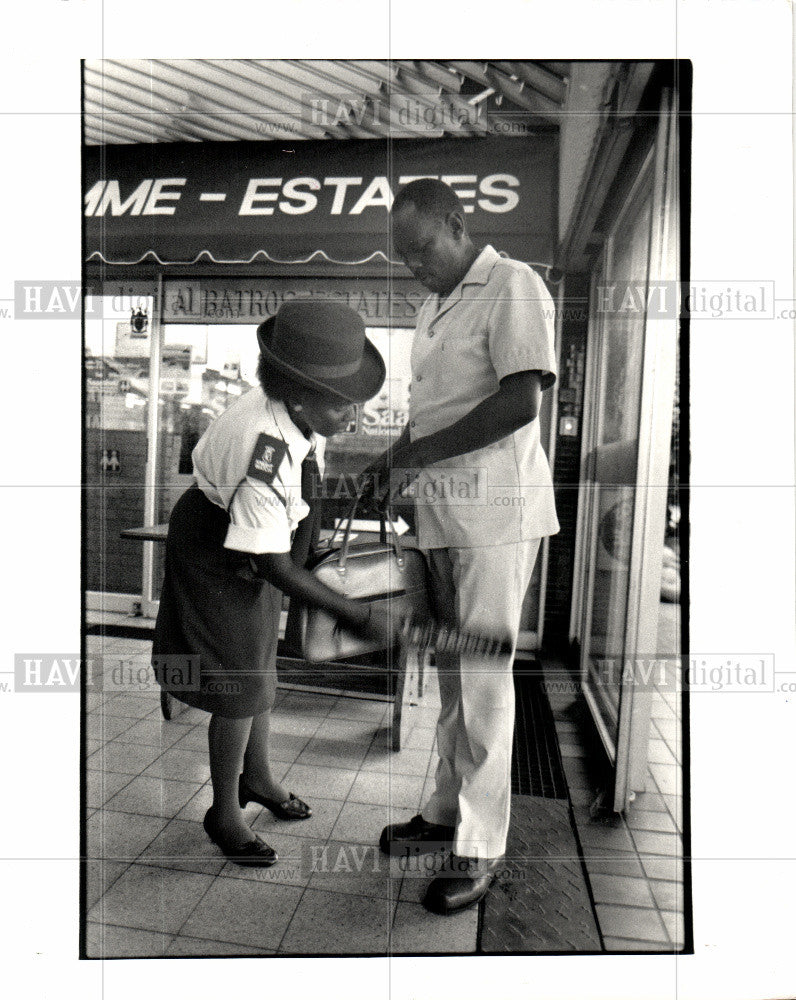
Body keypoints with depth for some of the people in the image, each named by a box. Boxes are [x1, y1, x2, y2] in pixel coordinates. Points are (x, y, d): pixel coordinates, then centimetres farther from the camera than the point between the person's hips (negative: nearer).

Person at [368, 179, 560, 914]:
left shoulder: (512, 286, -5)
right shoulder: (432, 308, 19)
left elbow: (520, 401, -17)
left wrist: (418, 453, -14)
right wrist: (395, 463, 7)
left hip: (496, 509, -8)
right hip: (441, 509, 8)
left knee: (484, 673, -2)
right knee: (451, 668, 14)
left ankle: (480, 845, 13)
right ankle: (448, 810, 29)